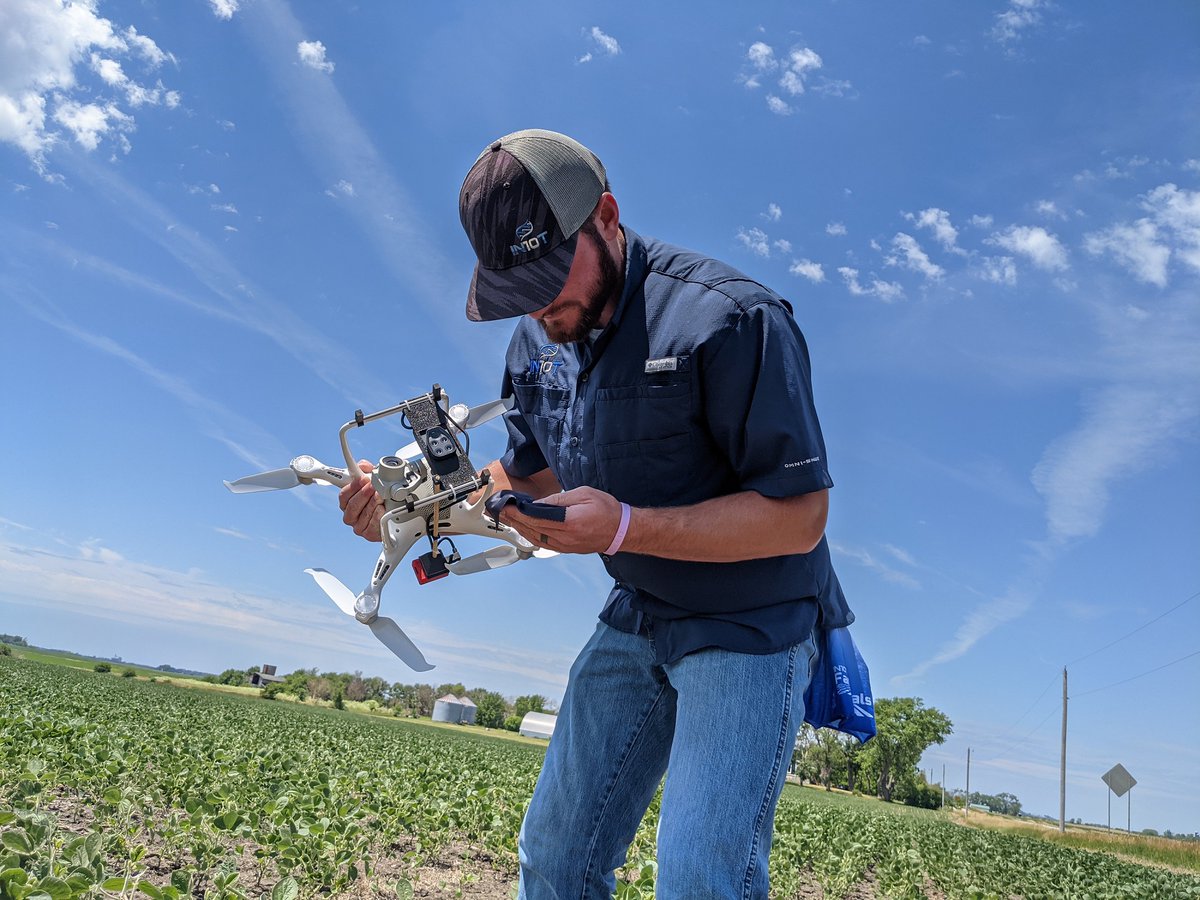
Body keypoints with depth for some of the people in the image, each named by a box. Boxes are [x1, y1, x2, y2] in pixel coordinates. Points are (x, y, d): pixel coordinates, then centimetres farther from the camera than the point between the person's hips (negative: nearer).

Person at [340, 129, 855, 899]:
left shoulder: (730, 318, -23)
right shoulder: (540, 338, 1)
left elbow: (800, 515, -23)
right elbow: (534, 475, 11)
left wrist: (626, 527, -33)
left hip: (752, 626, -6)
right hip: (635, 621, 7)